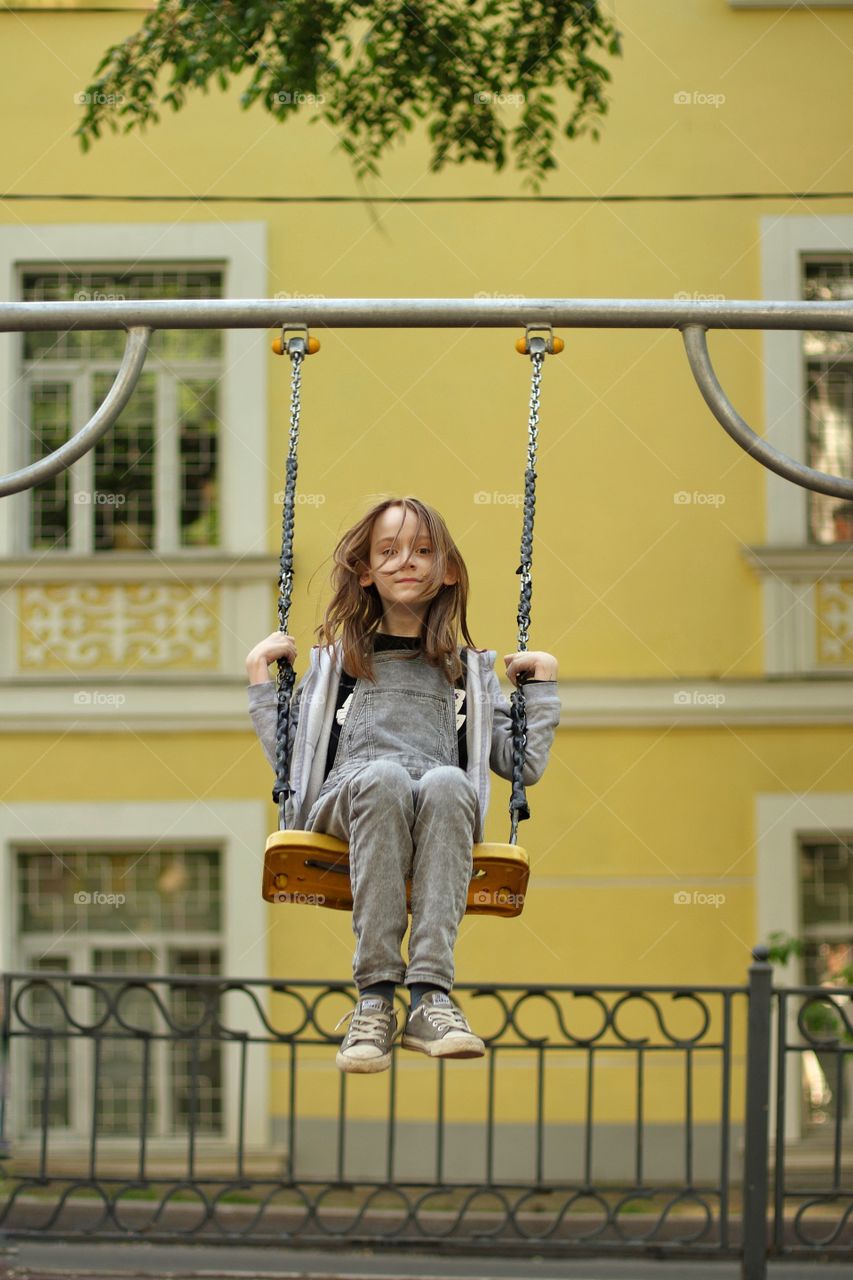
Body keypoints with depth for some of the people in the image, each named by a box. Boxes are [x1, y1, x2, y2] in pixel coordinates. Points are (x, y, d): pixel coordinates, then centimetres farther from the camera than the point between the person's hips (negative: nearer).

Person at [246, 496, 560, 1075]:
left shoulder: (469, 671, 32)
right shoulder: (336, 661, 31)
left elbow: (524, 763, 23)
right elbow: (289, 758, 22)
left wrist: (542, 686, 20)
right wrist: (261, 676, 20)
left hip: (439, 811, 0)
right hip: (344, 802, 0)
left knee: (447, 783, -40)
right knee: (383, 777, -40)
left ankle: (431, 995, -50)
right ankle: (374, 998, -45)